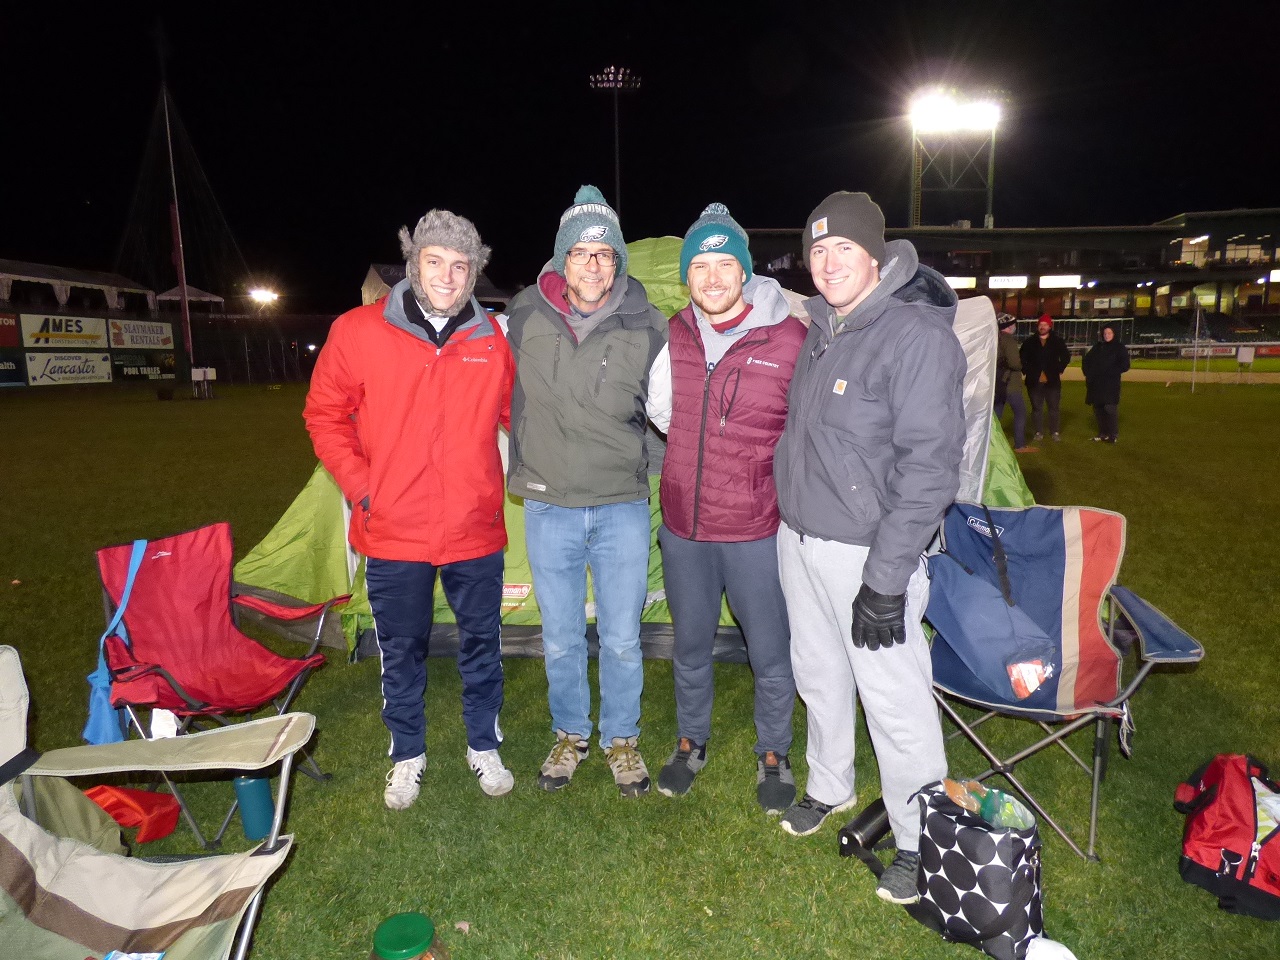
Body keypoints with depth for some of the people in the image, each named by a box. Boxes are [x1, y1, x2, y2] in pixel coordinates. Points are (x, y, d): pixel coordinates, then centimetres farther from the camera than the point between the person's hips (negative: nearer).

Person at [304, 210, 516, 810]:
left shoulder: (491, 339, -2)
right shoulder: (358, 331, -7)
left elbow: (516, 413, 12)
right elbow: (325, 415, 2)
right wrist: (360, 487, -5)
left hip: (475, 530, 1)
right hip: (393, 534, -1)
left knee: (481, 642, 15)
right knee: (401, 649, 14)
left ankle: (483, 747, 37)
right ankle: (407, 756, 36)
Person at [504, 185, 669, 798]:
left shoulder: (646, 328, -6)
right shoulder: (524, 318, -3)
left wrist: (648, 469, 4)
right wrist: (519, 469, 12)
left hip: (622, 507, -1)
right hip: (548, 510, 1)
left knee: (621, 639, 10)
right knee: (560, 639, 14)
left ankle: (621, 740, 33)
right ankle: (570, 736, 37)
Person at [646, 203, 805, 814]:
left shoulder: (786, 338, -12)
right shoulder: (674, 336, 0)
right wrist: (689, 461, 9)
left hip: (756, 530, -3)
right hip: (682, 526, 4)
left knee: (770, 655, 11)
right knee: (690, 645, 21)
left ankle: (773, 756, 36)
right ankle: (690, 743, 43)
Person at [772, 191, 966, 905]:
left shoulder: (919, 335, -17)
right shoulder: (822, 329, 9)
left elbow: (929, 465, -21)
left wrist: (887, 579, -22)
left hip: (868, 551, -8)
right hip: (800, 538, 8)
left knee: (894, 699, 3)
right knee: (820, 674, 22)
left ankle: (919, 841, 26)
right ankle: (831, 787, 45)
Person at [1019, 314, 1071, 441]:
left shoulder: (1057, 341, 2)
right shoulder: (1029, 342, 3)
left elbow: (1066, 357, 10)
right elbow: (1021, 357, 10)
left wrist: (1059, 370, 3)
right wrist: (1026, 371, 2)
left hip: (1052, 380, 0)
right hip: (1034, 381, 1)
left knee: (1054, 407, 4)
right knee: (1037, 408, 5)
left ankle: (1055, 432, 13)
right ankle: (1039, 432, 12)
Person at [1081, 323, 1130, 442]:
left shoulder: (1119, 347, 2)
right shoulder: (1097, 346, 15)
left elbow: (1125, 365, -5)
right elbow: (1086, 360, 23)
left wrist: (1111, 372, -13)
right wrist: (1088, 373, 9)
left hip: (1110, 384, -5)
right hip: (1096, 384, 5)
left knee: (1110, 408, -14)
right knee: (1098, 409, 7)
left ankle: (1114, 435, -7)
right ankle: (1102, 433, 17)